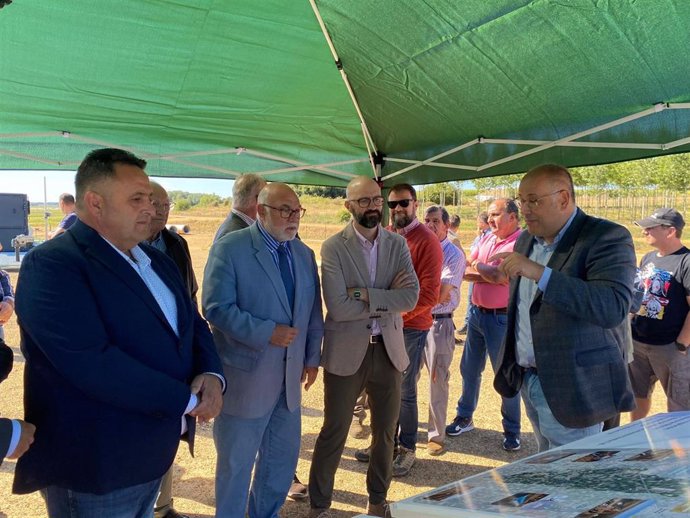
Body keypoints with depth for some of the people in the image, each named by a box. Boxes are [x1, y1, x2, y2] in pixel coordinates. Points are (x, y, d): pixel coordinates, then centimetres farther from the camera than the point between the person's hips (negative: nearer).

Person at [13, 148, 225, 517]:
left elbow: (193, 323, 12)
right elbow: (92, 363, -29)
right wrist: (186, 400, -21)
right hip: (94, 464, -8)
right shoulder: (50, 264, -18)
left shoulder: (157, 261, 10)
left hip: (152, 452, 8)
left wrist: (211, 374, -10)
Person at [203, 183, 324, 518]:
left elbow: (313, 311, 14)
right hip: (244, 375, -6)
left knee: (283, 459, 17)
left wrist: (312, 357, 13)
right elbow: (216, 307, -19)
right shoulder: (230, 247, -11)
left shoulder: (305, 254, 8)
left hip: (289, 376, 6)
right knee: (236, 463, 10)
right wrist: (266, 333, -23)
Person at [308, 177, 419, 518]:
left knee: (385, 431, 16)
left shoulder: (397, 244, 2)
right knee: (334, 432, 7)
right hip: (346, 352, -4)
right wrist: (387, 300, -14)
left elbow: (411, 296, -11)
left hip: (388, 350, 4)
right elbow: (337, 307, -19)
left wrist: (366, 294, -20)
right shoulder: (333, 247, -9)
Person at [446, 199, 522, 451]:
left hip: (502, 318, -7)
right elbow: (466, 272, 7)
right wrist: (491, 275, -13)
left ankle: (512, 431, 19)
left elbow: (509, 277, -24)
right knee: (469, 369, 16)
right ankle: (464, 418, 32)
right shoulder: (487, 239, 9)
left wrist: (481, 268, -9)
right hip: (477, 313, 7)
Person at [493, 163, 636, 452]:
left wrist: (539, 273, -32)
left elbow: (613, 308, -29)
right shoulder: (526, 240, 10)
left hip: (571, 389, -7)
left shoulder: (607, 238, -14)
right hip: (529, 381, 7)